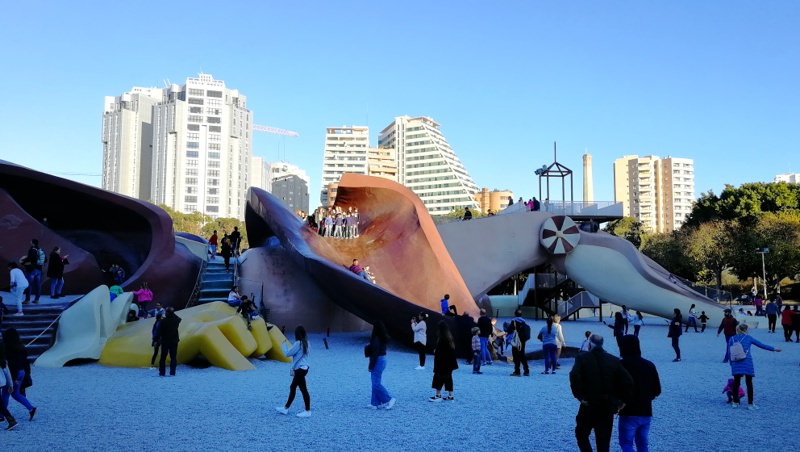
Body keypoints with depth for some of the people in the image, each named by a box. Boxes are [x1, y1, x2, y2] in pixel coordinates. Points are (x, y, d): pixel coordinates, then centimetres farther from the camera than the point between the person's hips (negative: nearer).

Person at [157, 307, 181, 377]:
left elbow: (159, 332, -9)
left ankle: (162, 372, 9)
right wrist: (173, 314, 18)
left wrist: (157, 340, -2)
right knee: (173, 358, 5)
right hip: (174, 342, 1)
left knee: (163, 357, 9)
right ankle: (172, 373, -1)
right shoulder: (176, 320, -5)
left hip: (165, 342, -1)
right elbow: (179, 318, 21)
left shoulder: (163, 321, -10)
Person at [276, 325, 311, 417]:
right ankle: (286, 408, 27)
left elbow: (288, 353, -12)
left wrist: (285, 344, 5)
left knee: (303, 389, -3)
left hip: (300, 369, -10)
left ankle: (308, 411, 3)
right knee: (292, 387, 17)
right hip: (303, 368, 10)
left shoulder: (298, 343, -19)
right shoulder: (305, 342, 8)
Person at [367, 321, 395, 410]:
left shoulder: (376, 339, -20)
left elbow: (375, 353, -21)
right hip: (382, 360, 10)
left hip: (377, 361, -10)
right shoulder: (384, 338, 7)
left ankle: (390, 399, -4)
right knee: (376, 383, 15)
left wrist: (371, 366, -16)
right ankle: (375, 403, 19)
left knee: (376, 383, -3)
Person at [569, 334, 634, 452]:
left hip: (589, 407, -3)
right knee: (603, 442, 11)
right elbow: (628, 381, -5)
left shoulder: (582, 358, -5)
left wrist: (580, 397, -12)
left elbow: (574, 377, -21)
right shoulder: (614, 361, 3)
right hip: (608, 408, 3)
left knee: (581, 434, 17)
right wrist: (623, 400, 3)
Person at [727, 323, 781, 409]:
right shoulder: (748, 338, 5)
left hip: (736, 365, 2)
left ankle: (735, 402, 14)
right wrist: (774, 349, 19)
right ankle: (750, 404, 11)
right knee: (749, 383, 7)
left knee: (736, 383, 10)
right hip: (747, 364, -2)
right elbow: (761, 345, 9)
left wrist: (732, 364, 15)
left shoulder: (732, 339, 9)